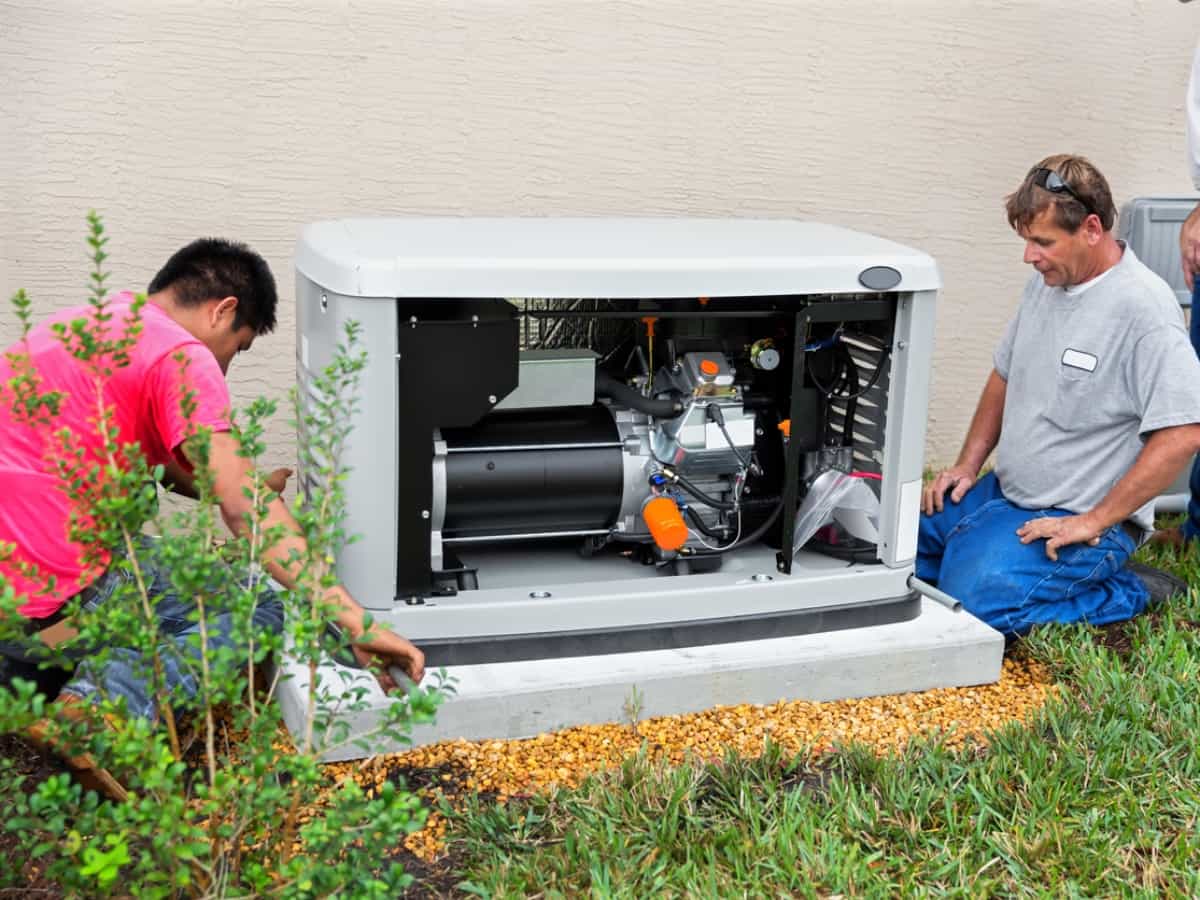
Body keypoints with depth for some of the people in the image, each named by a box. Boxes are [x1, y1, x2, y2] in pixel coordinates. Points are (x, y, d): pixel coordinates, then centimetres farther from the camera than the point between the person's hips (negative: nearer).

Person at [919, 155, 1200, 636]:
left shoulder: (1143, 307, -21)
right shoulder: (1045, 281, 7)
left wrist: (1093, 523, -22)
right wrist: (968, 465, 9)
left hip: (1078, 519, -8)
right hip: (1004, 492, 9)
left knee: (976, 600, -27)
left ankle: (1133, 594, -4)